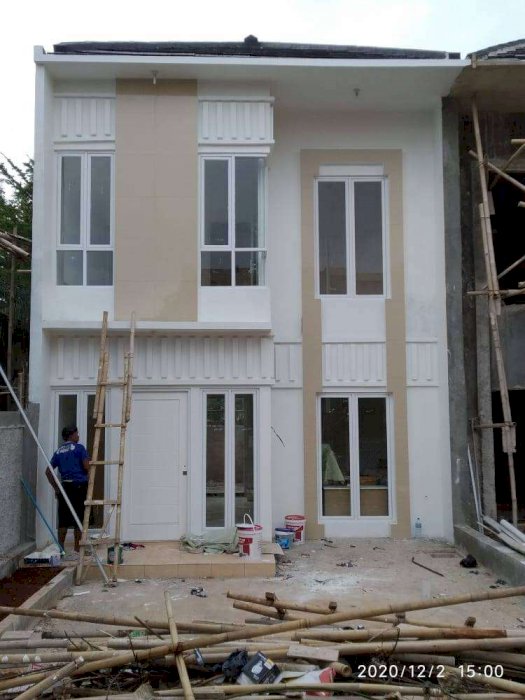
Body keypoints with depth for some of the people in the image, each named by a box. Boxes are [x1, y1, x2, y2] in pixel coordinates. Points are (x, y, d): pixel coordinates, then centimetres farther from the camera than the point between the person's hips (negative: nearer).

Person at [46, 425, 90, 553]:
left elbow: (48, 471, 11)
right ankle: (77, 548, 6)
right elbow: (86, 467, -10)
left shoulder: (58, 451, 13)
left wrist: (56, 488, 15)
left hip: (65, 486, 5)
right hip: (79, 485, -5)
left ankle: (60, 548, 12)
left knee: (63, 519, 9)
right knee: (79, 518, 2)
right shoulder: (79, 448, -3)